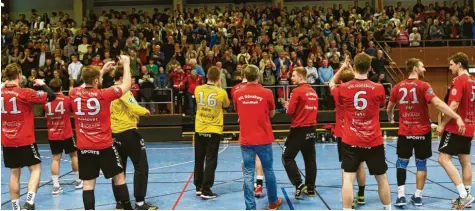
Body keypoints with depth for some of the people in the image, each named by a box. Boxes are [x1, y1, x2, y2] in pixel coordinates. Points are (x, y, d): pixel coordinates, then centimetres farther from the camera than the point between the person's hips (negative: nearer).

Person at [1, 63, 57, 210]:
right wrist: (42, 84, 0)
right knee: (35, 168, 6)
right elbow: (51, 96, -17)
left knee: (14, 173, 12)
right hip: (25, 140, -5)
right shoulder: (24, 93, -14)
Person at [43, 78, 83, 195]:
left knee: (56, 158, 3)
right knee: (74, 155, 15)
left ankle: (56, 186, -3)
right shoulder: (67, 99, -11)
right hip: (66, 134, -2)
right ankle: (78, 181, 24)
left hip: (52, 135, 2)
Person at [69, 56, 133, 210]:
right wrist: (126, 64, 11)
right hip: (104, 146, -3)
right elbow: (127, 85, -1)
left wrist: (102, 70, 24)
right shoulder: (103, 94, -14)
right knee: (119, 177, 12)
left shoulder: (74, 93, -3)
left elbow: (87, 87, 22)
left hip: (83, 147, 3)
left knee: (88, 183, 3)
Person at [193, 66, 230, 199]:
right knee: (210, 161, 2)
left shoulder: (198, 89, -3)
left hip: (199, 130, 3)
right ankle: (205, 191, 1)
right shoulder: (221, 92, -11)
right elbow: (226, 105, 9)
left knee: (199, 160, 14)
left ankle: (198, 187, 24)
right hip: (214, 130, -3)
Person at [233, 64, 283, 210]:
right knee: (268, 171, 15)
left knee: (248, 174, 4)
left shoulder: (237, 94, -2)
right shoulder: (267, 93, -8)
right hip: (263, 139, -1)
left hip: (245, 140, 1)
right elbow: (272, 114, 6)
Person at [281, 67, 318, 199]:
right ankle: (311, 188, 16)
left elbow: (290, 111, -13)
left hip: (299, 129, -7)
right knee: (310, 159, 11)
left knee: (287, 157, 4)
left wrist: (287, 106, 8)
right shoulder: (313, 92, 9)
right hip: (312, 129, 7)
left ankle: (299, 185, -5)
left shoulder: (297, 91, -12)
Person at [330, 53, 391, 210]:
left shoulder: (344, 88, -5)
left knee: (348, 179, -1)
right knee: (382, 178, 16)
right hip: (374, 142, 1)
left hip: (351, 142, -1)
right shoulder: (378, 88, -5)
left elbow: (332, 83, 19)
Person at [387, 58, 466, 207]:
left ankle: (401, 196, 6)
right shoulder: (423, 86, -11)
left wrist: (390, 118, 35)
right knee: (421, 163, 10)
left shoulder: (398, 87, 1)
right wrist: (457, 117, -25)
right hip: (422, 131, -2)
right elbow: (438, 103, -23)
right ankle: (418, 196, 14)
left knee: (402, 162, 13)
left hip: (404, 132, 3)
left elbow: (389, 108, 13)